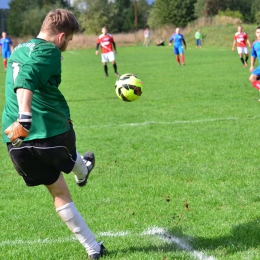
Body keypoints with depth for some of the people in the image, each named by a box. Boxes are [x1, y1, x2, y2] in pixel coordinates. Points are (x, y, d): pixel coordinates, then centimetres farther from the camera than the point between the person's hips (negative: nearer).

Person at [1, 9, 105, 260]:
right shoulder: (48, 51, -8)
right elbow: (26, 80, -27)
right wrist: (25, 118, -38)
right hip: (52, 131, -6)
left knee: (59, 193, 16)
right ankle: (82, 172, 65)